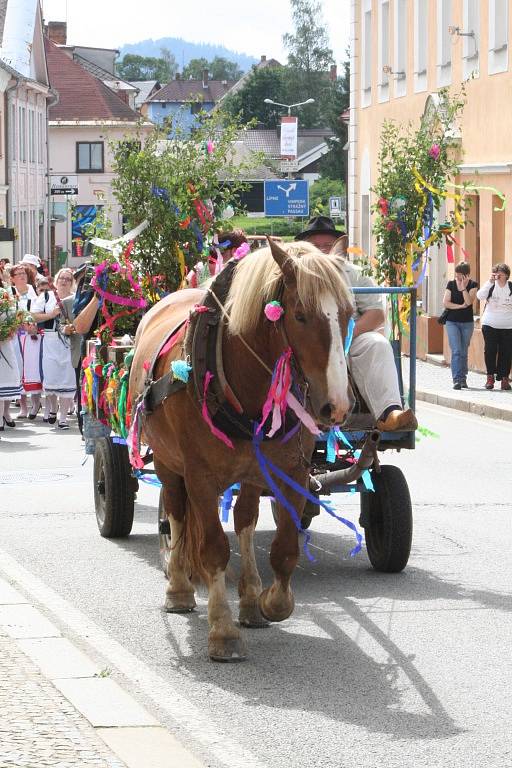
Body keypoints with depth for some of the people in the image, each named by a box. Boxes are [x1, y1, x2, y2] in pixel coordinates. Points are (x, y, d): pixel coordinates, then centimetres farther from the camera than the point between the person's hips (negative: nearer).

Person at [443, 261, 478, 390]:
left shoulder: (473, 285, -1)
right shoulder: (451, 284, 2)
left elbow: (469, 301, -15)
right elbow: (445, 303, -3)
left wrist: (463, 286, -17)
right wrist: (460, 306, -10)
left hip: (467, 323, 0)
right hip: (452, 322, 0)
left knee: (464, 352, 6)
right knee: (456, 351, -12)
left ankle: (463, 378, 16)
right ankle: (457, 379, -17)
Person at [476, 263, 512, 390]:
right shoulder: (490, 286, 2)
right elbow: (480, 296, -15)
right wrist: (490, 282, -20)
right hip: (490, 324, 0)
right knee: (490, 350, -2)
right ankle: (490, 377, 5)